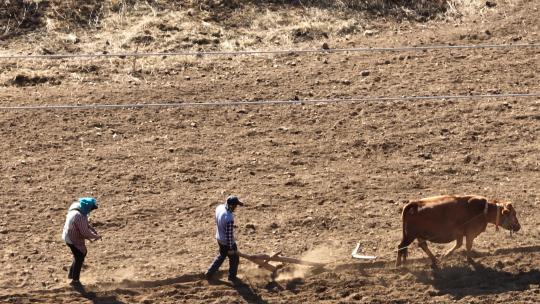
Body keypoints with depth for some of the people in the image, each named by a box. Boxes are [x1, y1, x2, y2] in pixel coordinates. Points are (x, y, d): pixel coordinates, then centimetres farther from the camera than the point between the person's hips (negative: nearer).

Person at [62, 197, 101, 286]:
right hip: (73, 240, -9)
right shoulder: (79, 216, -33)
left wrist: (94, 232, 1)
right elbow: (84, 232, -27)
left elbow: (86, 225, 10)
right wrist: (96, 236, -14)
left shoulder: (78, 209, -1)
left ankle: (71, 274, 36)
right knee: (79, 258, 6)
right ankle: (75, 280, 21)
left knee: (82, 254, 24)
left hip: (70, 237, 10)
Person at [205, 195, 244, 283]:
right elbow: (229, 234, -27)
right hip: (227, 242, -7)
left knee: (222, 255, 31)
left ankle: (209, 273, 38)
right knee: (234, 259, 19)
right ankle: (232, 277, 40)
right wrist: (230, 248, -15)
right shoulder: (229, 218, -37)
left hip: (219, 239, 8)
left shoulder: (219, 208, -14)